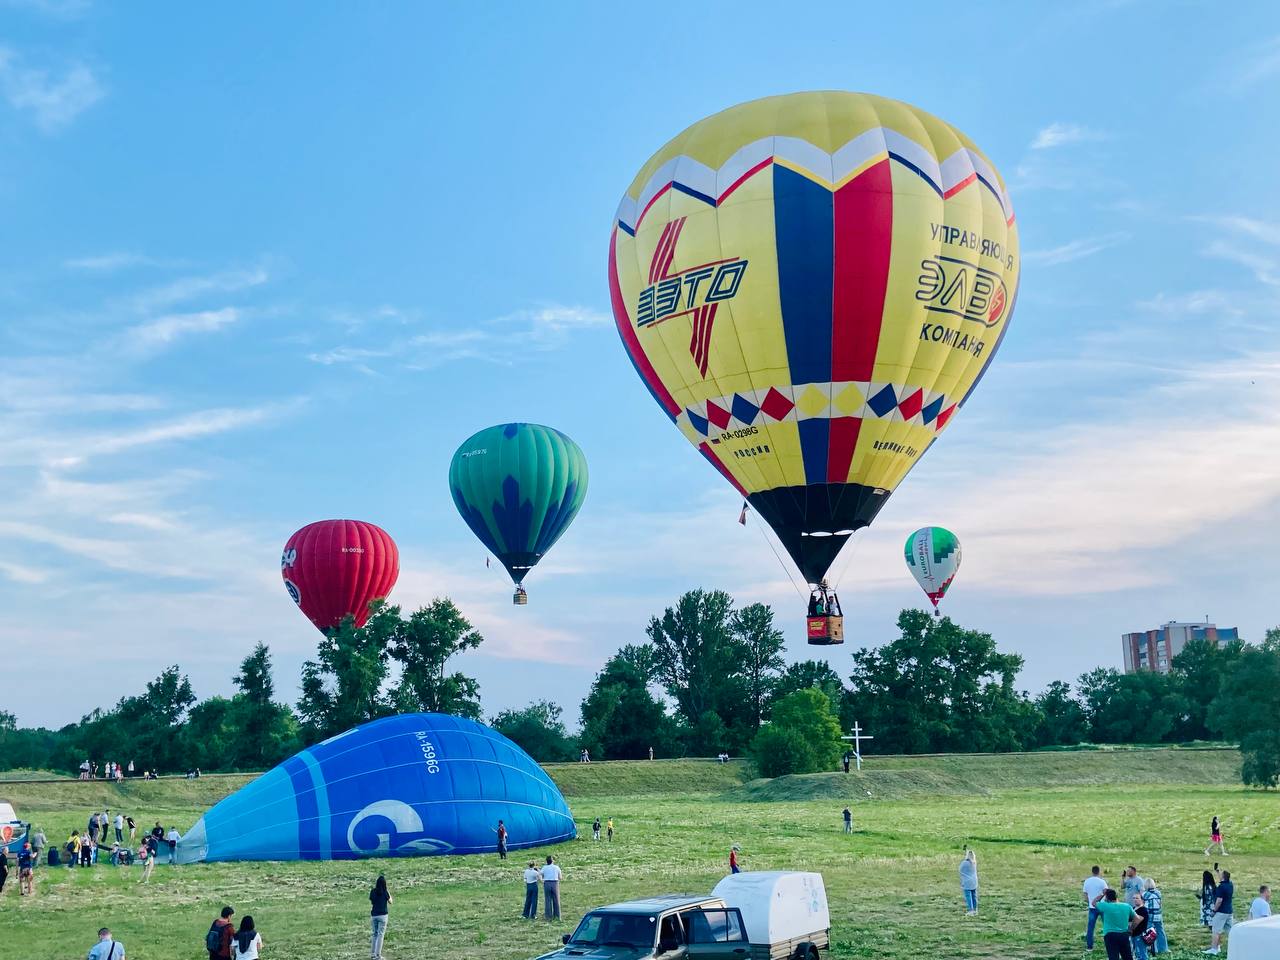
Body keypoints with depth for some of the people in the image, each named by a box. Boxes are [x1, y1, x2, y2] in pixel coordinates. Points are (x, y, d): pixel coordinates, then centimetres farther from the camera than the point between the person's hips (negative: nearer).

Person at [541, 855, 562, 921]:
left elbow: (541, 877, 4)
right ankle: (557, 916, 9)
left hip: (547, 884, 0)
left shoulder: (544, 868, 2)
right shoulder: (557, 868, 3)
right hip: (555, 883, 0)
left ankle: (549, 916, 3)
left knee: (548, 900, 4)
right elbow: (560, 877, 10)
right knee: (556, 900, 7)